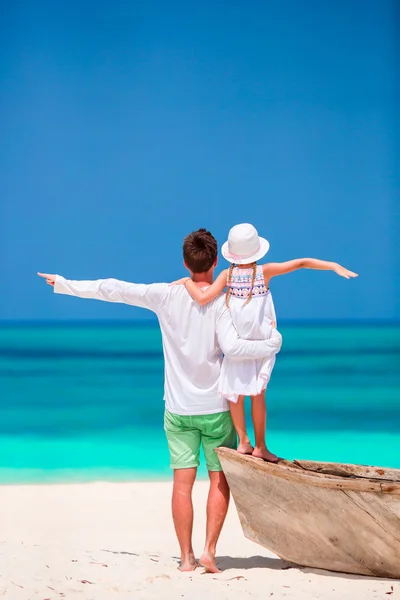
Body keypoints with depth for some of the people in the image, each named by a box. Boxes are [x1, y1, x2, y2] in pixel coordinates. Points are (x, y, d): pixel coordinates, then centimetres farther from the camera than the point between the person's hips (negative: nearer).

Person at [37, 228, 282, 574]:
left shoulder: (167, 296, -3)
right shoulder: (220, 302, -12)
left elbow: (113, 290, 2)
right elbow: (232, 348, -23)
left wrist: (66, 285, 13)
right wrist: (272, 344, -8)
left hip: (178, 409, 3)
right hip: (216, 408, -2)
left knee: (183, 481, 4)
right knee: (220, 480, 8)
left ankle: (186, 557, 5)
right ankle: (210, 551, -1)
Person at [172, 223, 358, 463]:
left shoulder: (228, 275, -10)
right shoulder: (266, 271, -11)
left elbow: (203, 297, -21)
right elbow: (302, 263, -12)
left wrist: (186, 281, -5)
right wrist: (334, 266, -10)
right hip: (262, 341, -1)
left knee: (237, 393, 12)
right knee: (258, 392, 7)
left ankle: (243, 442, 16)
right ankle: (260, 446, 12)